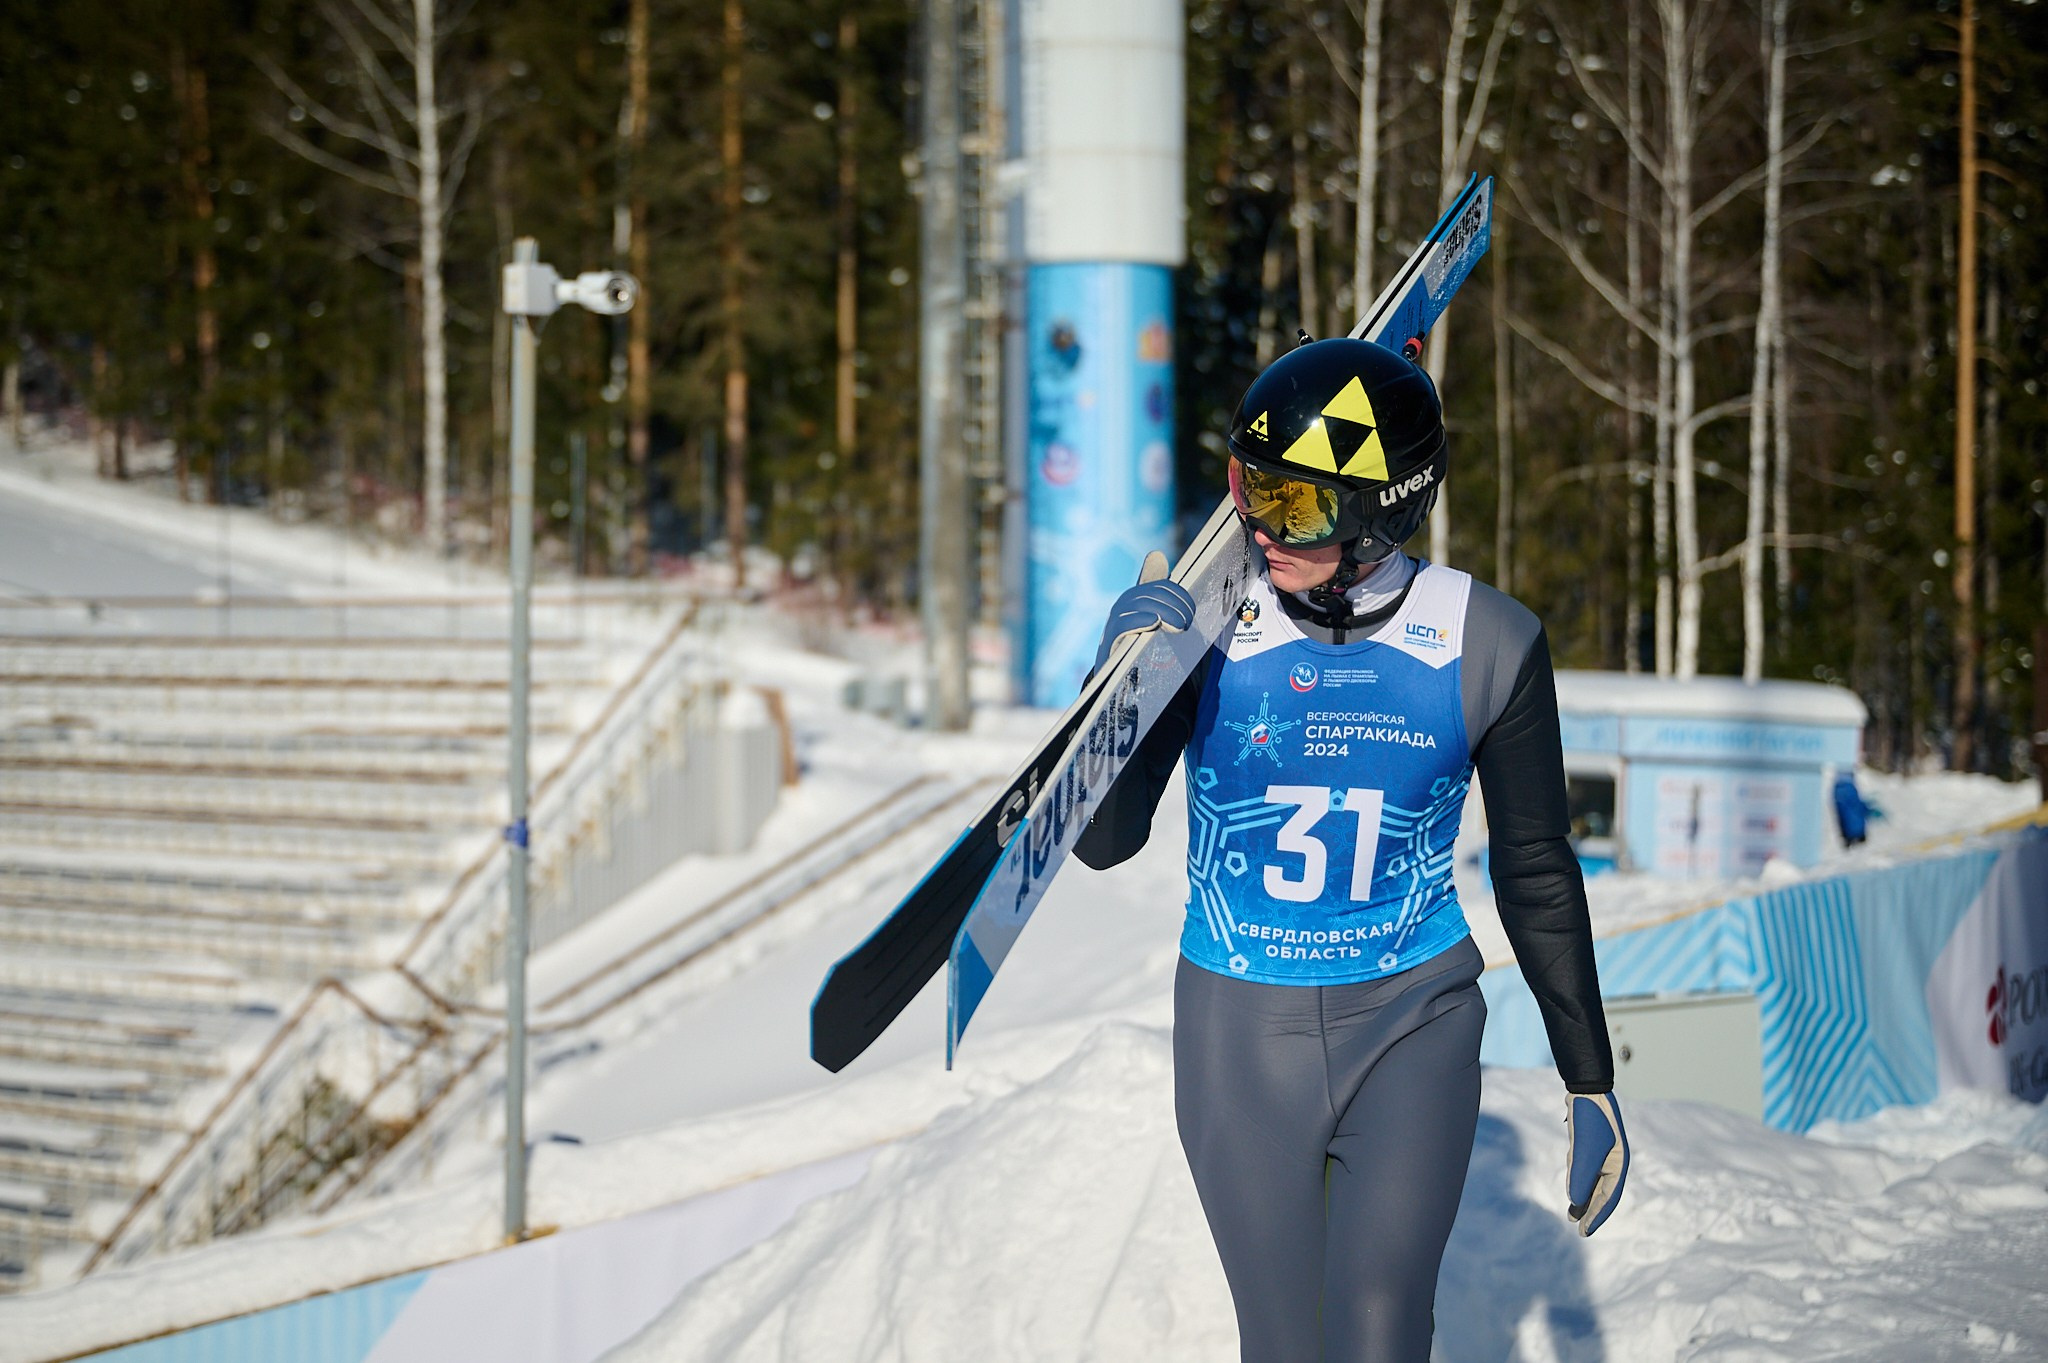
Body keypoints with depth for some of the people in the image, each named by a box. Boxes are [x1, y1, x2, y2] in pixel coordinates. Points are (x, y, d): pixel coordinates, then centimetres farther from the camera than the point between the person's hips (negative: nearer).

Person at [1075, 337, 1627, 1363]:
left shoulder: (1486, 645, -10)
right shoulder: (1208, 622, -12)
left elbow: (1536, 869, 3)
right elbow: (1104, 845, -8)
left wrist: (1590, 1082, 7)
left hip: (1412, 1025, -1)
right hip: (1240, 1037, 1)